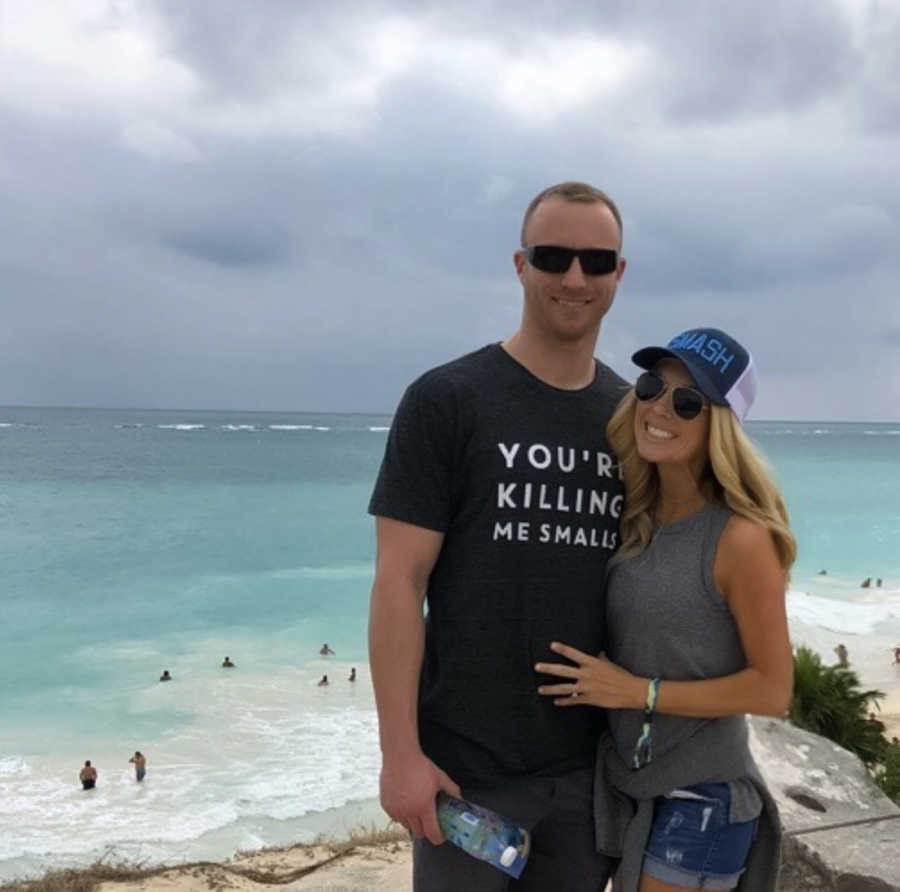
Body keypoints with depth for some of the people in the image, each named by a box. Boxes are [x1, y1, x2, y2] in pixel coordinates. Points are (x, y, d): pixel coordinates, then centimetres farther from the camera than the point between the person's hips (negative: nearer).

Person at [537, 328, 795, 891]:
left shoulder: (739, 537, -20)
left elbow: (773, 689, -16)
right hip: (629, 782, 6)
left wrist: (639, 692, -18)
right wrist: (593, 683, -4)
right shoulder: (635, 518, -1)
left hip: (700, 797, -6)